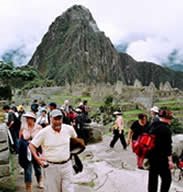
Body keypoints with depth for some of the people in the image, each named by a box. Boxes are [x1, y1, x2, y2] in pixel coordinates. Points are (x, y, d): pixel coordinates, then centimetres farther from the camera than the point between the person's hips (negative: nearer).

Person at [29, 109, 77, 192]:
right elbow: (32, 145, -4)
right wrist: (37, 157, -19)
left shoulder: (69, 129, -3)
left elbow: (75, 137, 19)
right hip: (51, 167, -2)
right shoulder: (44, 132, -11)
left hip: (66, 165, 2)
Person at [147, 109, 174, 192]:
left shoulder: (153, 127, 9)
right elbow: (168, 146, -19)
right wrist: (170, 160, -18)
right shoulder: (166, 128, -15)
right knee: (167, 179, 2)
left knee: (152, 178, 14)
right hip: (161, 158, -8)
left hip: (152, 156, 8)